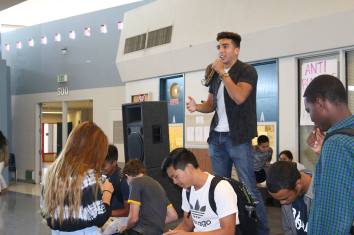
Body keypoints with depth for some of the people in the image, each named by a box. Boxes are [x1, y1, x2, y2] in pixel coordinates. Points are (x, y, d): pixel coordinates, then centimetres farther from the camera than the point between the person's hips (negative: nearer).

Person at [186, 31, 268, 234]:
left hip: (238, 138, -6)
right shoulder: (215, 74, 15)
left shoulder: (247, 71, -5)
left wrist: (222, 73, -15)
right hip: (217, 137, 7)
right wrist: (197, 106, -1)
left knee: (249, 187, -6)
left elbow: (239, 97, -22)